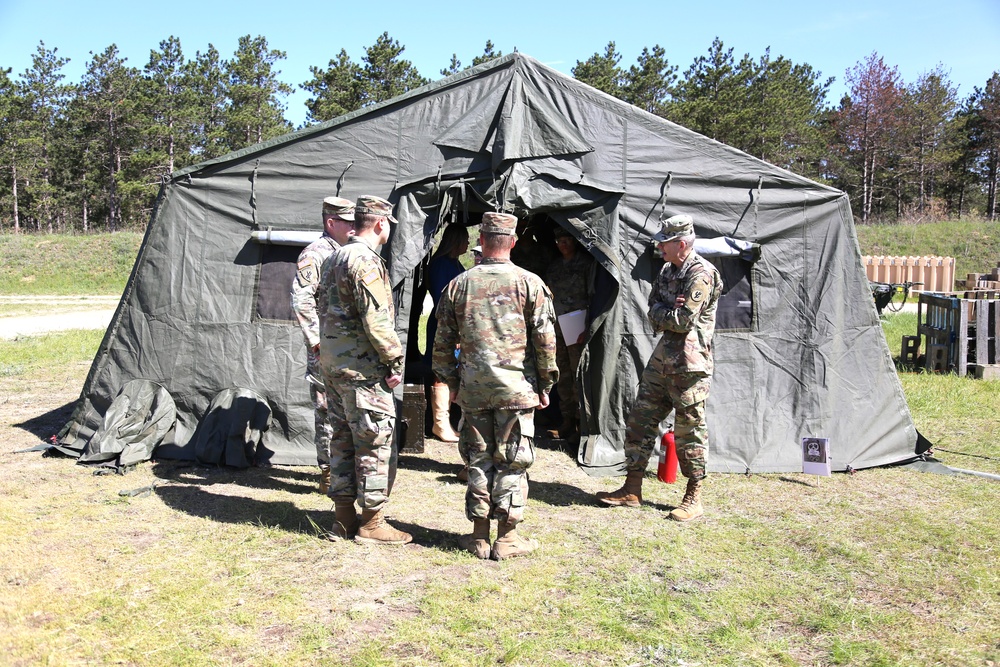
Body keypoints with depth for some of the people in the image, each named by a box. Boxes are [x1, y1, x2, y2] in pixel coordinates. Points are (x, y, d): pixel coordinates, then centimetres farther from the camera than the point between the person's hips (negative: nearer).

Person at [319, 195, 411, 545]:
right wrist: (395, 361, -12)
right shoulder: (365, 260, -15)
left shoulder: (336, 257, 16)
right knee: (375, 441, -2)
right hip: (360, 366, -10)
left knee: (343, 438, 13)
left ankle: (344, 518, 21)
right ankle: (372, 523, 5)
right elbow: (376, 320, -21)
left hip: (332, 361, 10)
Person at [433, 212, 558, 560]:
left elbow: (443, 340, 7)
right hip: (516, 387, -2)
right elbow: (545, 339, -4)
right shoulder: (529, 283, -4)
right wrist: (545, 384, 5)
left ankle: (479, 535, 19)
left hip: (473, 387, 2)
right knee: (511, 462, 6)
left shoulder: (459, 284, 4)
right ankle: (506, 538, 12)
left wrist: (450, 381, 18)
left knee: (478, 459, 12)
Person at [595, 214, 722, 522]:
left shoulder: (701, 274, -14)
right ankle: (632, 490, 19)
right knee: (640, 419, 10)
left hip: (690, 364, -9)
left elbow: (684, 320, -20)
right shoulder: (668, 270, 14)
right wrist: (671, 312, -9)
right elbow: (653, 312, 11)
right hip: (662, 358, 9)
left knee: (689, 429, -1)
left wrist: (661, 315, -3)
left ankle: (693, 498, 13)